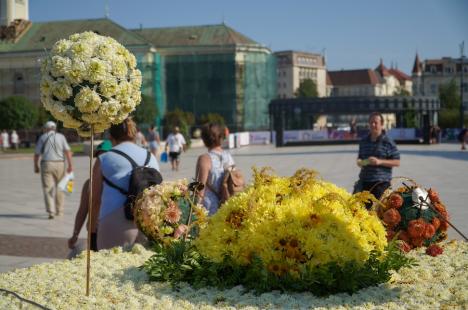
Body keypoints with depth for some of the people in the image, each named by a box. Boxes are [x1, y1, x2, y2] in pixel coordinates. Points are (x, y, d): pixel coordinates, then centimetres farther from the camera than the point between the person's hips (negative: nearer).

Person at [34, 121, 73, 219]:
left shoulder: (42, 137, 6)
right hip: (59, 164, 1)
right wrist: (70, 165, -7)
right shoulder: (61, 136, 7)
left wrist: (36, 166, 15)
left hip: (46, 164, -1)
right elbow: (67, 151, -5)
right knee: (59, 188, 15)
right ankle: (59, 211, 22)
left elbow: (36, 154, 4)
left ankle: (51, 212, -15)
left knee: (48, 189, -2)